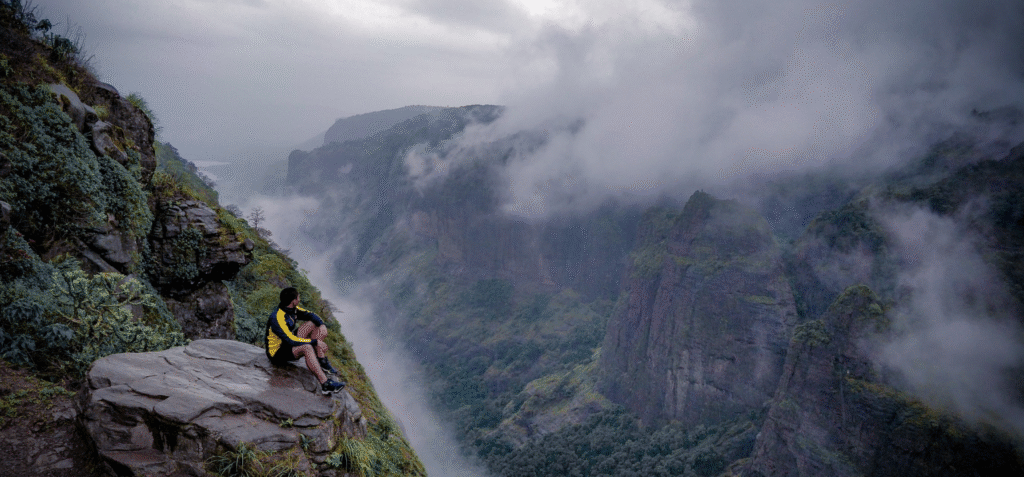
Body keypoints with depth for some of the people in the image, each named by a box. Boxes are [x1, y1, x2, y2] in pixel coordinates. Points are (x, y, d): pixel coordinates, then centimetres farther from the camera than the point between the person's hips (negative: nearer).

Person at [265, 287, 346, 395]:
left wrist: (322, 325, -10)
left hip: (289, 342, 10)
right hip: (278, 353, -10)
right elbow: (291, 341, -36)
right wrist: (315, 342, -29)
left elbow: (309, 314, 10)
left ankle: (322, 362, -6)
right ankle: (325, 385, -39)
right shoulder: (277, 318, -31)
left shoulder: (292, 309, -4)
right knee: (307, 347, -35)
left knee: (313, 323, 2)